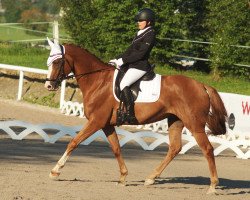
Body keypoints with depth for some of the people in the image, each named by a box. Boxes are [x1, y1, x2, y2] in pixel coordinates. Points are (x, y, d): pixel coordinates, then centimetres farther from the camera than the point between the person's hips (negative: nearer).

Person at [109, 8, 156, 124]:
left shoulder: (150, 35, -12)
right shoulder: (140, 34, 18)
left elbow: (140, 53, -19)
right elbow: (130, 50, 18)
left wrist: (123, 61, -17)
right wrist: (118, 60, 6)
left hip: (140, 66, -11)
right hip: (133, 65, 11)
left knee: (123, 84, -27)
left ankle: (130, 115, -30)